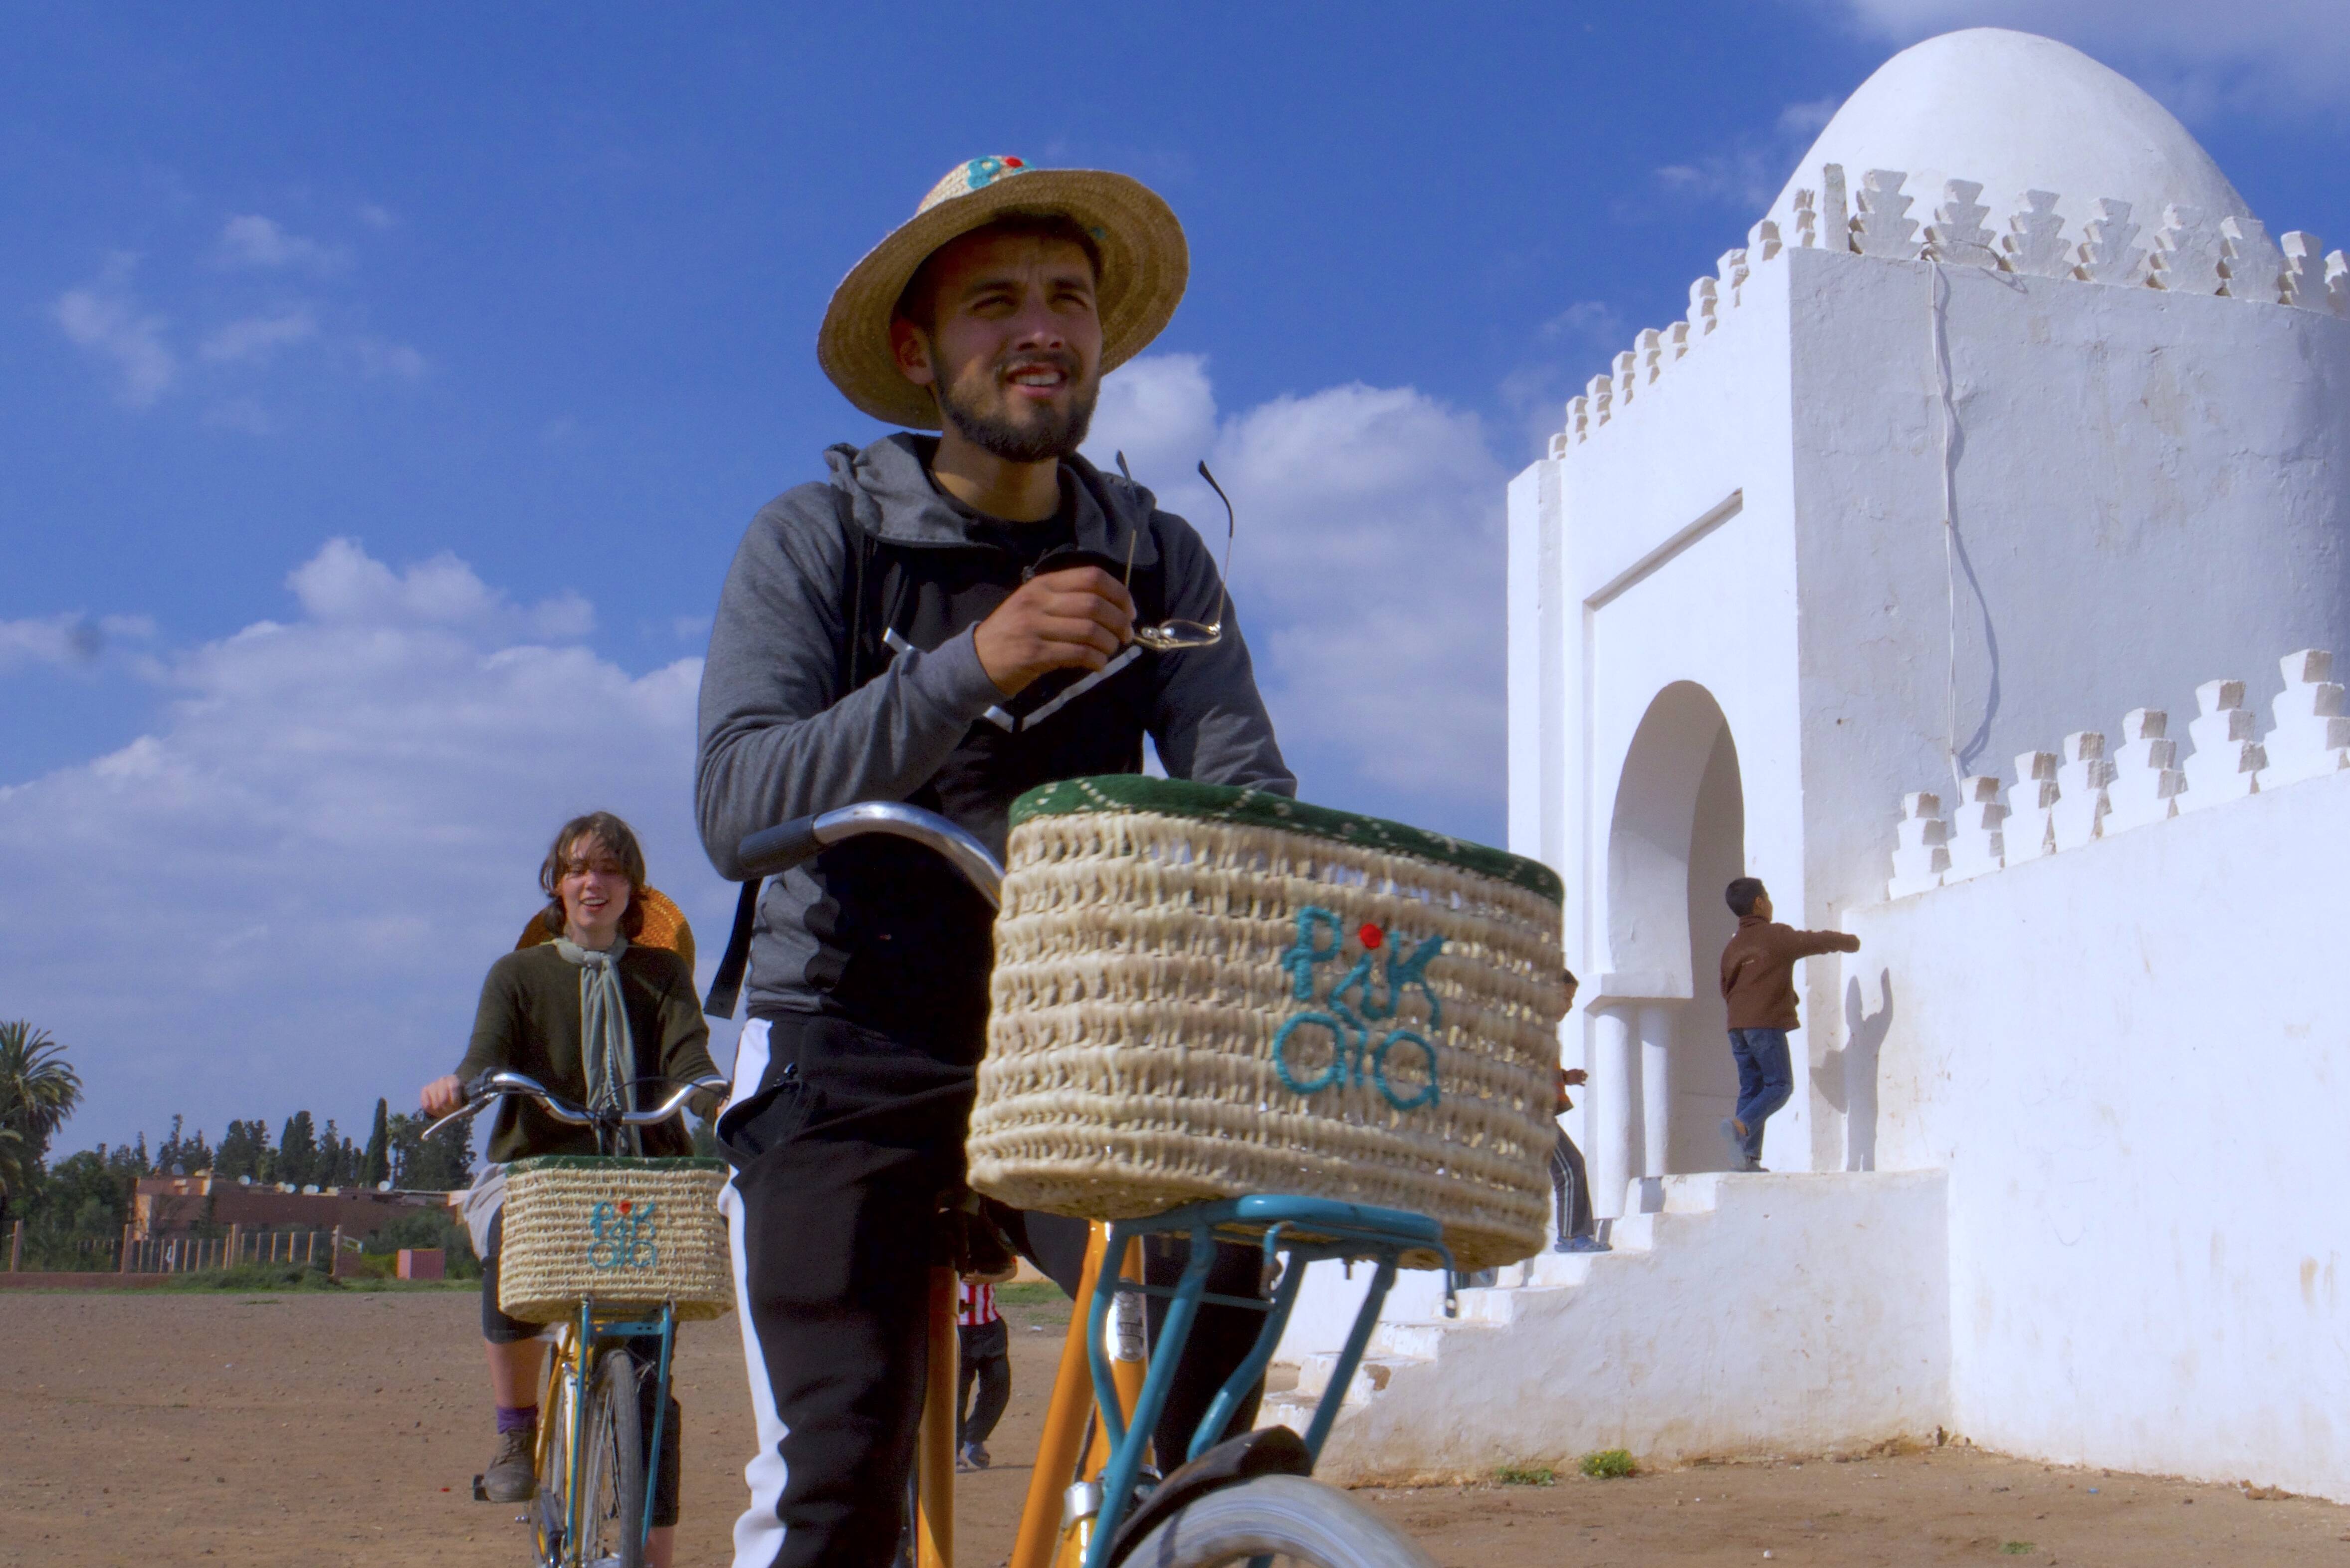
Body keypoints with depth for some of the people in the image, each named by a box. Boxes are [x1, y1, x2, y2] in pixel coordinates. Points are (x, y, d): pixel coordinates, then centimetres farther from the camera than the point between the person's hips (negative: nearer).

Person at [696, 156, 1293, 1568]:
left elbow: (1242, 792, -6)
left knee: (1216, 1291, -24)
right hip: (851, 1055, -2)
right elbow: (738, 803, -17)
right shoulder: (818, 541, -3)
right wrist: (973, 666, -29)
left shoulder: (1158, 560, 5)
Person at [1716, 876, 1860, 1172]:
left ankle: (1747, 1157, 1)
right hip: (1767, 1024, -7)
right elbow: (1819, 941, 3)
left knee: (1751, 1088, 9)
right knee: (1780, 1085, -2)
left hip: (1737, 1026, 7)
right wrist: (1851, 942, 24)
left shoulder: (1732, 947, 17)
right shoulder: (1777, 936, -3)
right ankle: (1740, 1126, -25)